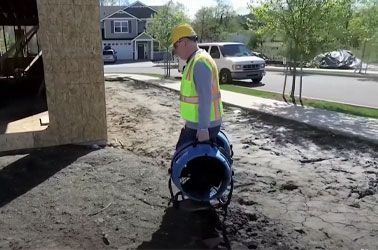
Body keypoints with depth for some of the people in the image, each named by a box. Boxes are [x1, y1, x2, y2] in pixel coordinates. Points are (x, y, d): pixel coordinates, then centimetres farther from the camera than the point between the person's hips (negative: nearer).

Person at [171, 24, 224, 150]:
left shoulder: (200, 62, -20)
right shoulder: (196, 60, 14)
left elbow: (205, 98, -26)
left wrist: (203, 128, -27)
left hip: (201, 126, -10)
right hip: (195, 123, 10)